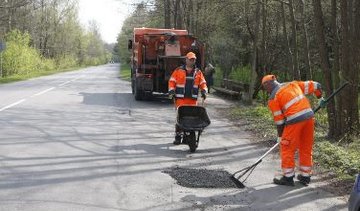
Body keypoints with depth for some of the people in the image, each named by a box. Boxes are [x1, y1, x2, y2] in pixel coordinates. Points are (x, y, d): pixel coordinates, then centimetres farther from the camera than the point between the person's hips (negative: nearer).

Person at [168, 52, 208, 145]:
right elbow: (172, 81, 8)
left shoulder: (198, 72, 14)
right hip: (180, 98, -2)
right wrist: (171, 90, -6)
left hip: (192, 99, 2)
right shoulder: (178, 71, 7)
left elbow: (203, 83, 16)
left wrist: (204, 91, -1)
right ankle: (178, 136, 0)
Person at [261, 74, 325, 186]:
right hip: (309, 115, 6)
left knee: (287, 148, 8)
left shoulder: (273, 98, 3)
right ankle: (305, 176, 25)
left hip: (294, 120, -6)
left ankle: (288, 178, 12)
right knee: (306, 148, 16)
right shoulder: (293, 84, 18)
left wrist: (280, 136, 15)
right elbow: (314, 85, 19)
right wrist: (320, 98, 34)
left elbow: (279, 120, 4)